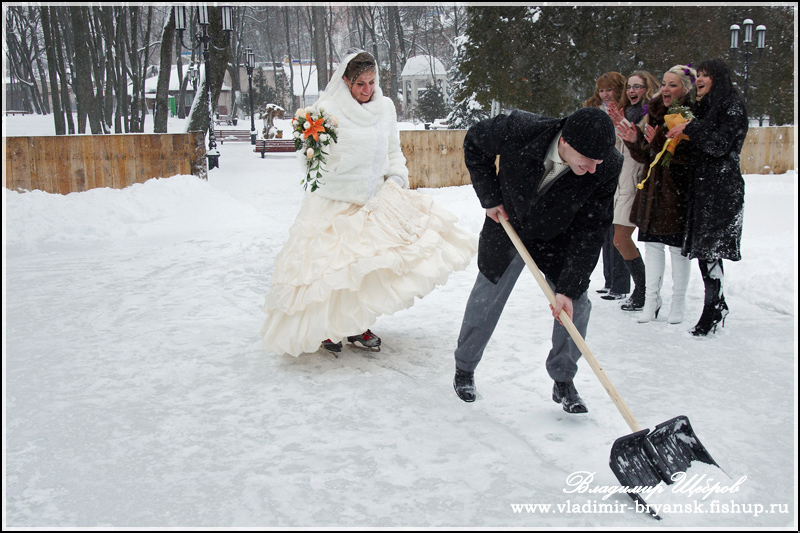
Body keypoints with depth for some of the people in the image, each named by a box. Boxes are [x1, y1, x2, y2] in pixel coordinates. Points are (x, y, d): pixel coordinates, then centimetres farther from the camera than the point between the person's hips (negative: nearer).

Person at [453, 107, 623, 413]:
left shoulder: (609, 167, -30)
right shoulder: (519, 130, -34)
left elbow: (590, 231, -23)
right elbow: (474, 142, -11)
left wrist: (568, 287, -26)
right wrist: (490, 197, -13)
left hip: (559, 238, 1)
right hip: (508, 225, -1)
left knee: (575, 304, -6)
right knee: (485, 299, 6)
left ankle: (563, 381, 15)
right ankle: (464, 368, 29)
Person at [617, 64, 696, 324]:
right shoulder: (655, 113, 10)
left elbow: (690, 156, -19)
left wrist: (661, 143, -25)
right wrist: (635, 141, -5)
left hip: (679, 190, -6)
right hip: (653, 187, 6)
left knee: (678, 247, 3)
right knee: (652, 243, 8)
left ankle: (678, 302, 17)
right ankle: (651, 298, 18)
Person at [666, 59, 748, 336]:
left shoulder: (732, 106, -6)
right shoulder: (704, 107, 20)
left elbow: (719, 145, -16)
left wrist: (690, 128, -13)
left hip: (722, 186, -8)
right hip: (702, 184, 8)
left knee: (710, 248, -10)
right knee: (702, 247, 8)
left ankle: (712, 310, -4)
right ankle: (718, 305, 20)